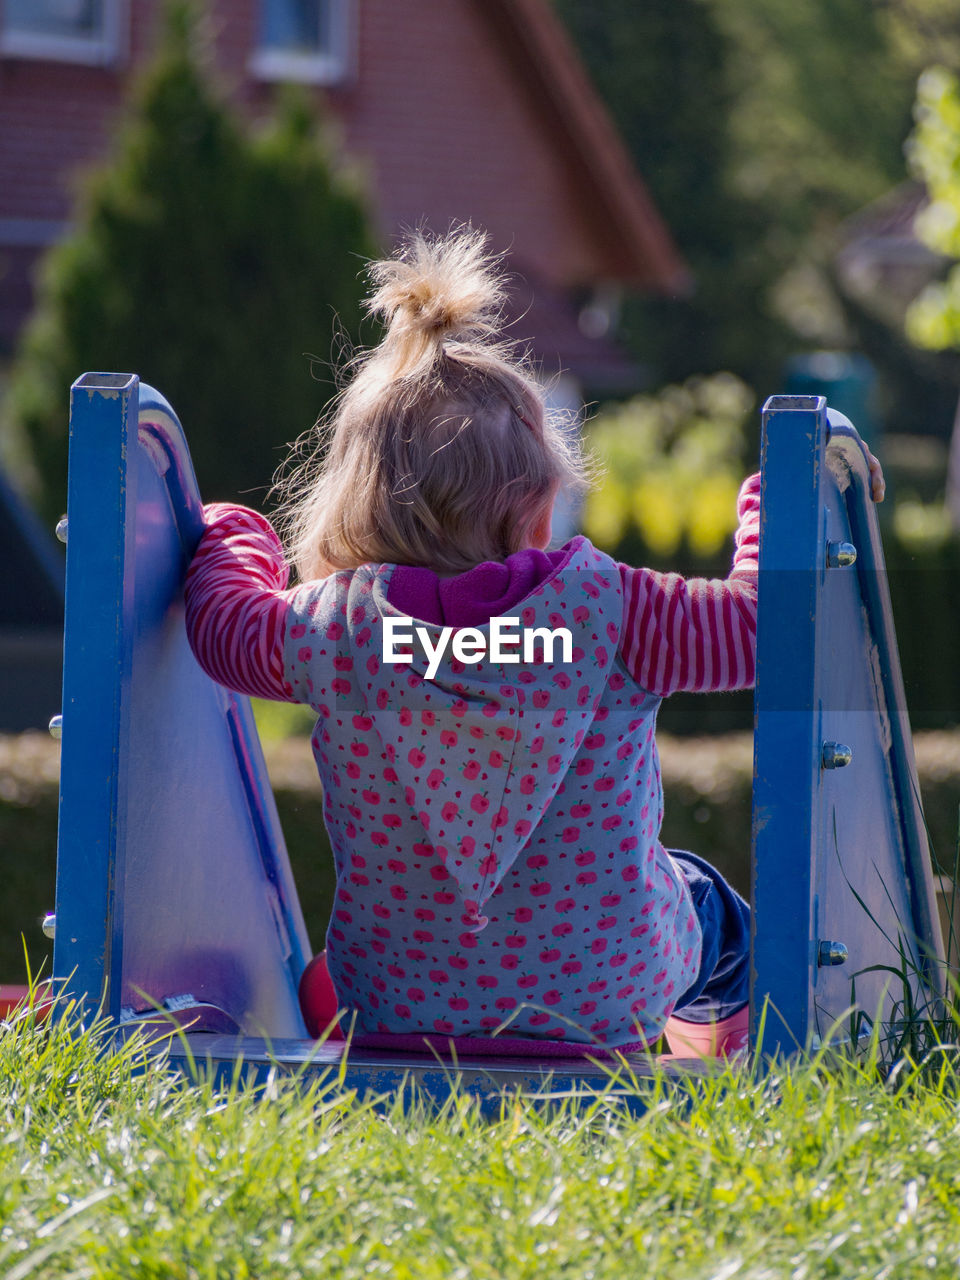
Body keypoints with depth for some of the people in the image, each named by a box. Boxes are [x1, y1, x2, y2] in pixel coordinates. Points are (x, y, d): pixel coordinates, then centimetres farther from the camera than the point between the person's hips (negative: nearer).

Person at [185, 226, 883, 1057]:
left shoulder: (334, 625, -15)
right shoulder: (606, 612, -21)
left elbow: (226, 624, 6)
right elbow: (759, 619, -9)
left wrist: (233, 537, 28)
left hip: (394, 1003, 1)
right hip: (607, 993, -1)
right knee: (713, 912, 33)